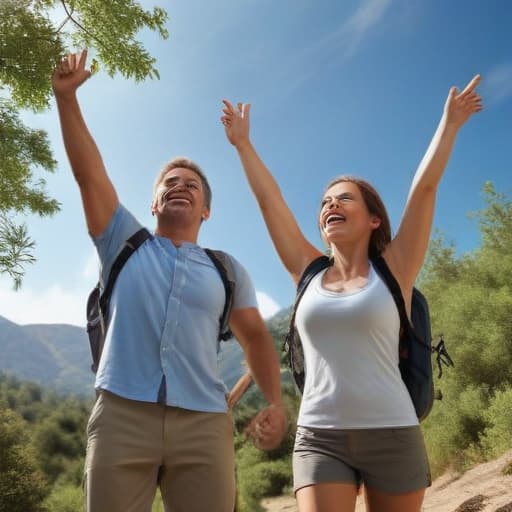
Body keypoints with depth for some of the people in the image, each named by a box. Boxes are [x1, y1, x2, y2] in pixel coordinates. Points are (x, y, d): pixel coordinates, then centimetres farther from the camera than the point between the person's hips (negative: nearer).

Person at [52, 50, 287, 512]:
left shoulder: (227, 270, 14)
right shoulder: (125, 244, 13)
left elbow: (256, 338, 15)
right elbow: (88, 173, 5)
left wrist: (275, 401, 3)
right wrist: (66, 97, 1)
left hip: (203, 422, 1)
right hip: (121, 414, 0)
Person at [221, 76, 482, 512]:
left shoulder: (393, 272, 1)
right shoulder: (310, 274, 7)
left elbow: (425, 186, 0)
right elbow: (268, 199, 10)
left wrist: (450, 122, 5)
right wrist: (243, 144, 16)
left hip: (393, 435, -1)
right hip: (319, 438, 1)